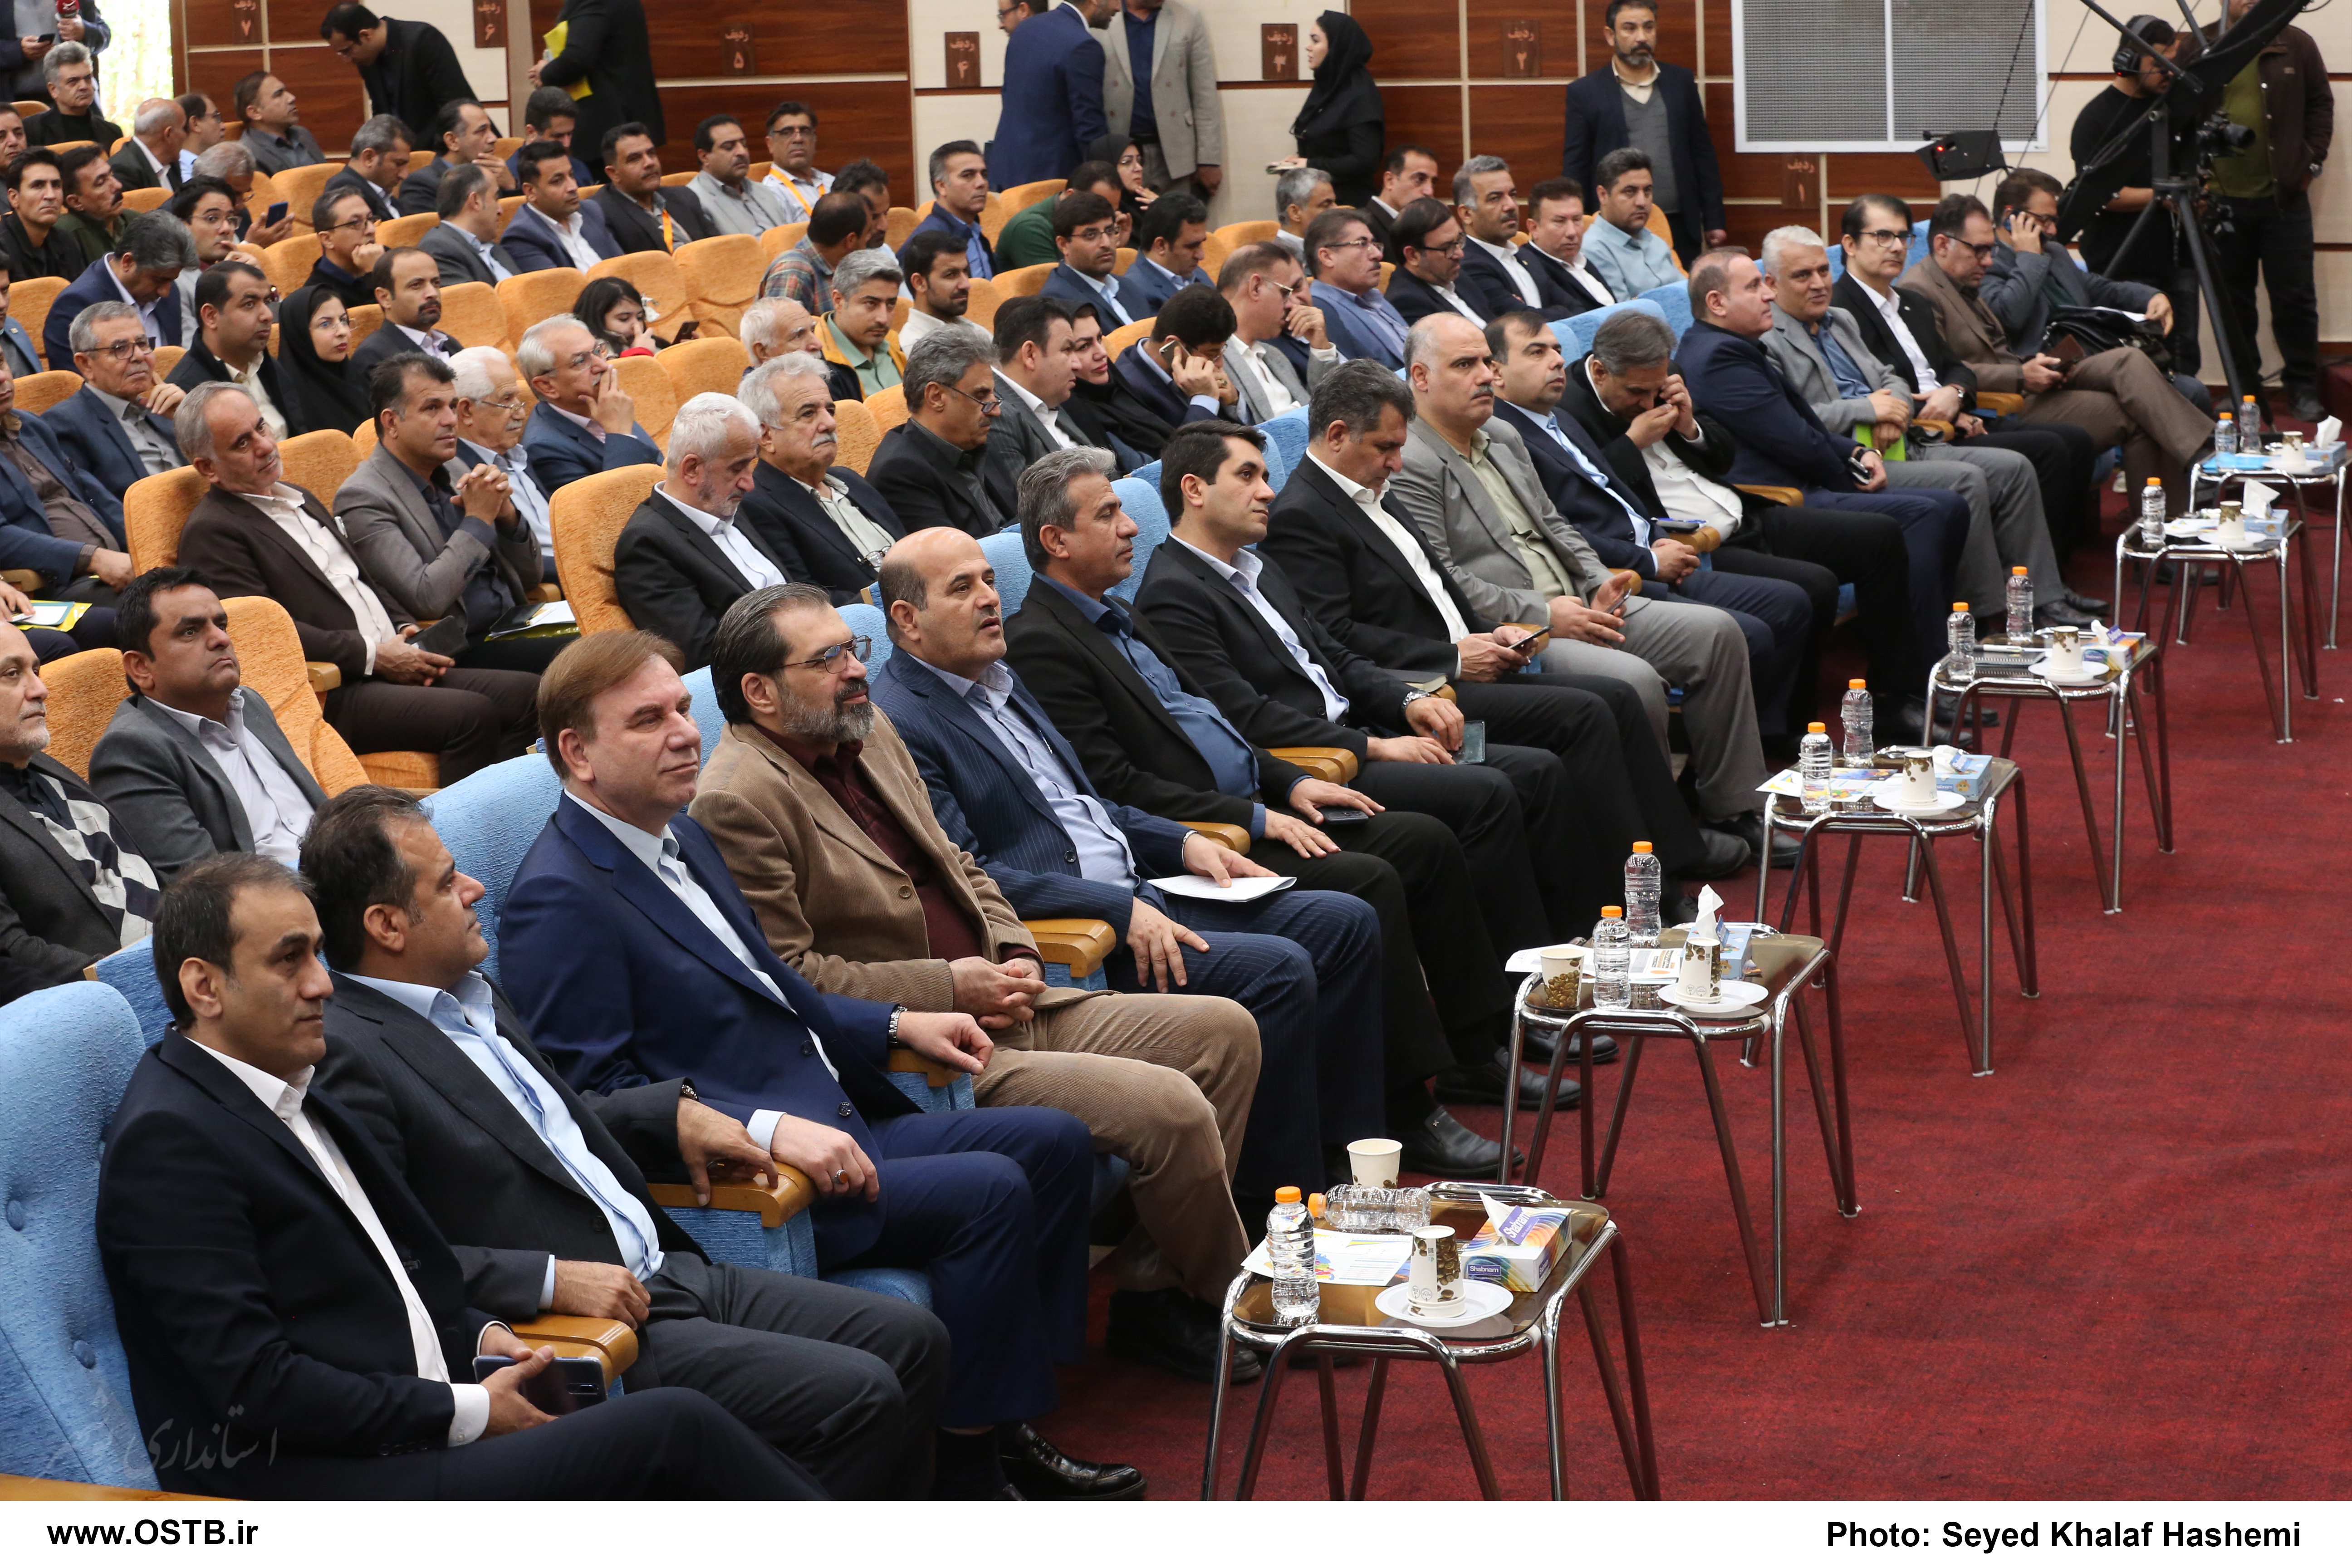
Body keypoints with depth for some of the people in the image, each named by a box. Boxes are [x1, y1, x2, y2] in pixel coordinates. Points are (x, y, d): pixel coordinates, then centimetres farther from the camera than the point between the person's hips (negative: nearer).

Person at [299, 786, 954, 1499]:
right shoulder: (346, 1055, -14)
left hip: (671, 1275, 10)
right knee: (855, 1395, -19)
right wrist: (551, 1280, -24)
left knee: (911, 1340, 3)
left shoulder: (471, 996, 15)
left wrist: (678, 1111, 17)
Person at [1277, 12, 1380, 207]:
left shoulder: (1359, 96, -16)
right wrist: (1299, 163, 2)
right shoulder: (1325, 87, 11)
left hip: (1346, 203, -8)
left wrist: (1312, 166, -18)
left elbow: (1365, 162, -22)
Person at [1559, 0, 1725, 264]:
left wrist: (1714, 221, 8)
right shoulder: (1585, 92, 2)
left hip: (1680, 229, 3)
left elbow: (1703, 154, 12)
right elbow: (1575, 171, 2)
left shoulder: (1682, 81, 10)